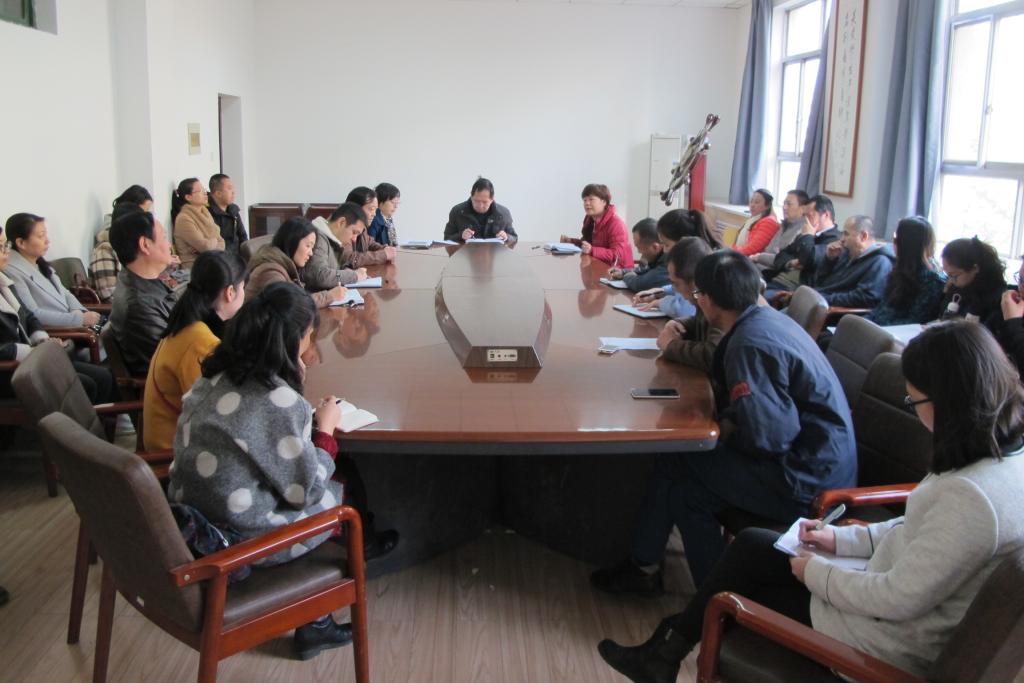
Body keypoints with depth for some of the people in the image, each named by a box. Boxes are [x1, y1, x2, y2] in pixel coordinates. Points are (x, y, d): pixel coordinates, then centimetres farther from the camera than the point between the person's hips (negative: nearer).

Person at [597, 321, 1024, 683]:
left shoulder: (970, 495, -34)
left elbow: (898, 599, -28)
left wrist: (816, 572, -12)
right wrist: (842, 538, 6)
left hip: (892, 644, -9)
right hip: (886, 586, 9)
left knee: (740, 598, 9)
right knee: (749, 544, 13)